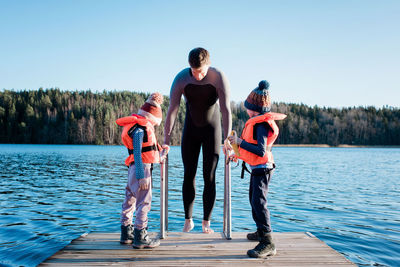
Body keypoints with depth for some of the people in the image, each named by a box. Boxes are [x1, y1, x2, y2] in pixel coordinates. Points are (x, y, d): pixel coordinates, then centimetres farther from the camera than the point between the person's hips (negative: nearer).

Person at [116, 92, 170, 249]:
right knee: (144, 202, -7)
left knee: (130, 200, 15)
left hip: (135, 169, 11)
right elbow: (137, 153, -19)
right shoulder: (139, 128, -13)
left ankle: (126, 234, 25)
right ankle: (140, 238, -2)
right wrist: (141, 176, -22)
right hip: (141, 168, -10)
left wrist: (161, 153, 26)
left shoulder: (143, 127, 18)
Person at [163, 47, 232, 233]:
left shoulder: (219, 78, -21)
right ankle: (188, 220, 13)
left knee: (209, 177, -4)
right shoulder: (181, 79, -16)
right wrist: (166, 139, -19)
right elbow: (172, 110, -17)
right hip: (191, 129, 2)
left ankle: (206, 222, 6)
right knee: (188, 176, 2)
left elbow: (226, 110, -24)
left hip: (212, 129, -1)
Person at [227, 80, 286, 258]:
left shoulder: (262, 124, -21)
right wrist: (238, 153, 22)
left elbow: (261, 151, -29)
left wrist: (240, 142, -24)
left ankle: (268, 244, -11)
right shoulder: (257, 122, 10)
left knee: (258, 202, -14)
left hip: (262, 168, -11)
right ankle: (261, 232, 38)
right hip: (257, 168, 11)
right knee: (253, 199, 22)